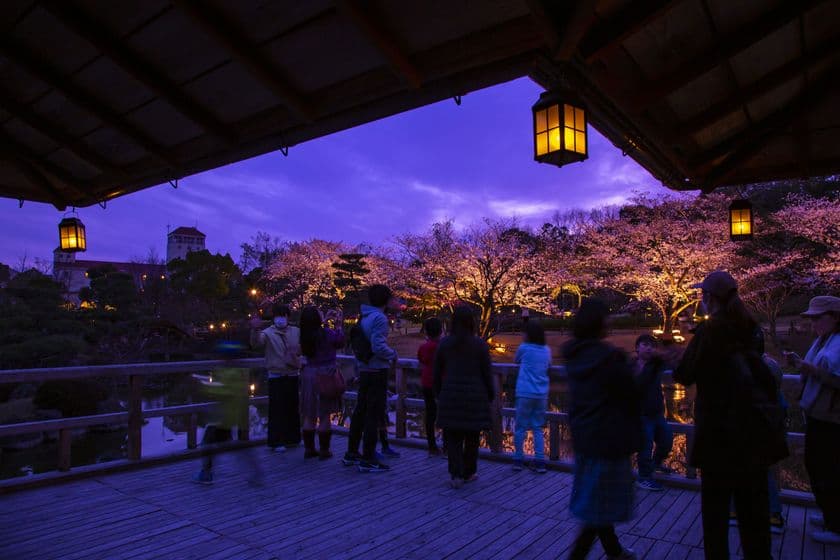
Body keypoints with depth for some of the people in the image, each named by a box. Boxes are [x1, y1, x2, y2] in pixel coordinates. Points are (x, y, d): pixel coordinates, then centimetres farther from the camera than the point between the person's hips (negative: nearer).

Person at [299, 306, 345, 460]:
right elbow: (340, 343, 3)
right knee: (324, 415, 3)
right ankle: (324, 450, 9)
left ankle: (309, 449, 19)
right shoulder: (327, 333, -16)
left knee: (309, 415, 13)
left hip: (308, 374, 5)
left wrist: (325, 320, 23)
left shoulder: (304, 335, -2)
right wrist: (339, 325, 9)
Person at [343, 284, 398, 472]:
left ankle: (351, 453, 28)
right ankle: (368, 460, 5)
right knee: (374, 415, -1)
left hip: (364, 371, 8)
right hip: (377, 371, -8)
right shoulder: (379, 318, -15)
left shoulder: (363, 317, 10)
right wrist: (393, 354, -7)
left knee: (360, 411, 17)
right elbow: (378, 347, -23)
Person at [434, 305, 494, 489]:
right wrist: (490, 396, 12)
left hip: (450, 396, 1)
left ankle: (456, 474, -3)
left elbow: (436, 373, 5)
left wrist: (439, 394, 18)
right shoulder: (480, 344, -5)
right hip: (475, 396, 0)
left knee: (452, 436, 8)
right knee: (472, 436, 15)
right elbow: (486, 373, -2)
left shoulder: (444, 343, 0)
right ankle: (468, 472, 25)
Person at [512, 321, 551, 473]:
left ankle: (518, 460, 11)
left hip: (525, 394, -4)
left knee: (521, 427, 6)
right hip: (542, 395, 4)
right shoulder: (547, 350, 6)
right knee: (538, 428, 10)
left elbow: (516, 361, 12)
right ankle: (540, 462, 8)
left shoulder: (524, 348, -6)